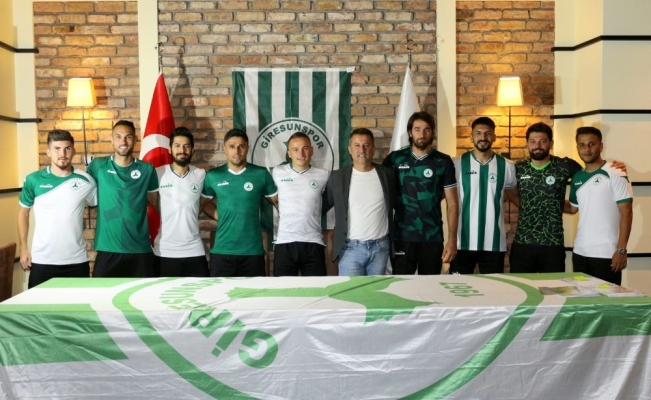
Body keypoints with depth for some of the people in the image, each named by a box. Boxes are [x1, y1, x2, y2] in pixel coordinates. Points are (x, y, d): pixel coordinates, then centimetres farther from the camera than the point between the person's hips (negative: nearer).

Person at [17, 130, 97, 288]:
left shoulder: (86, 181, -2)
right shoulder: (34, 180, -2)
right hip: (42, 261, 0)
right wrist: (23, 248, 6)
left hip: (77, 260, 1)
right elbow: (23, 212, 8)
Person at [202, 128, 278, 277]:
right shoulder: (212, 176, 4)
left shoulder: (261, 174, 1)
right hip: (221, 251, 1)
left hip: (253, 251, 0)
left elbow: (278, 201, 10)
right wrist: (219, 216, 4)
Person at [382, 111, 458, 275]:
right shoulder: (394, 159, 1)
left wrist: (452, 239, -5)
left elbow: (452, 203, 1)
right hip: (402, 237, 0)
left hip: (432, 238, 0)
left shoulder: (443, 162, 1)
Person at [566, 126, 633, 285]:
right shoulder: (577, 177, 9)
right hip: (580, 252, 6)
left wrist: (621, 250, -15)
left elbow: (626, 213, -11)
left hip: (606, 253, -6)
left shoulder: (615, 174, -8)